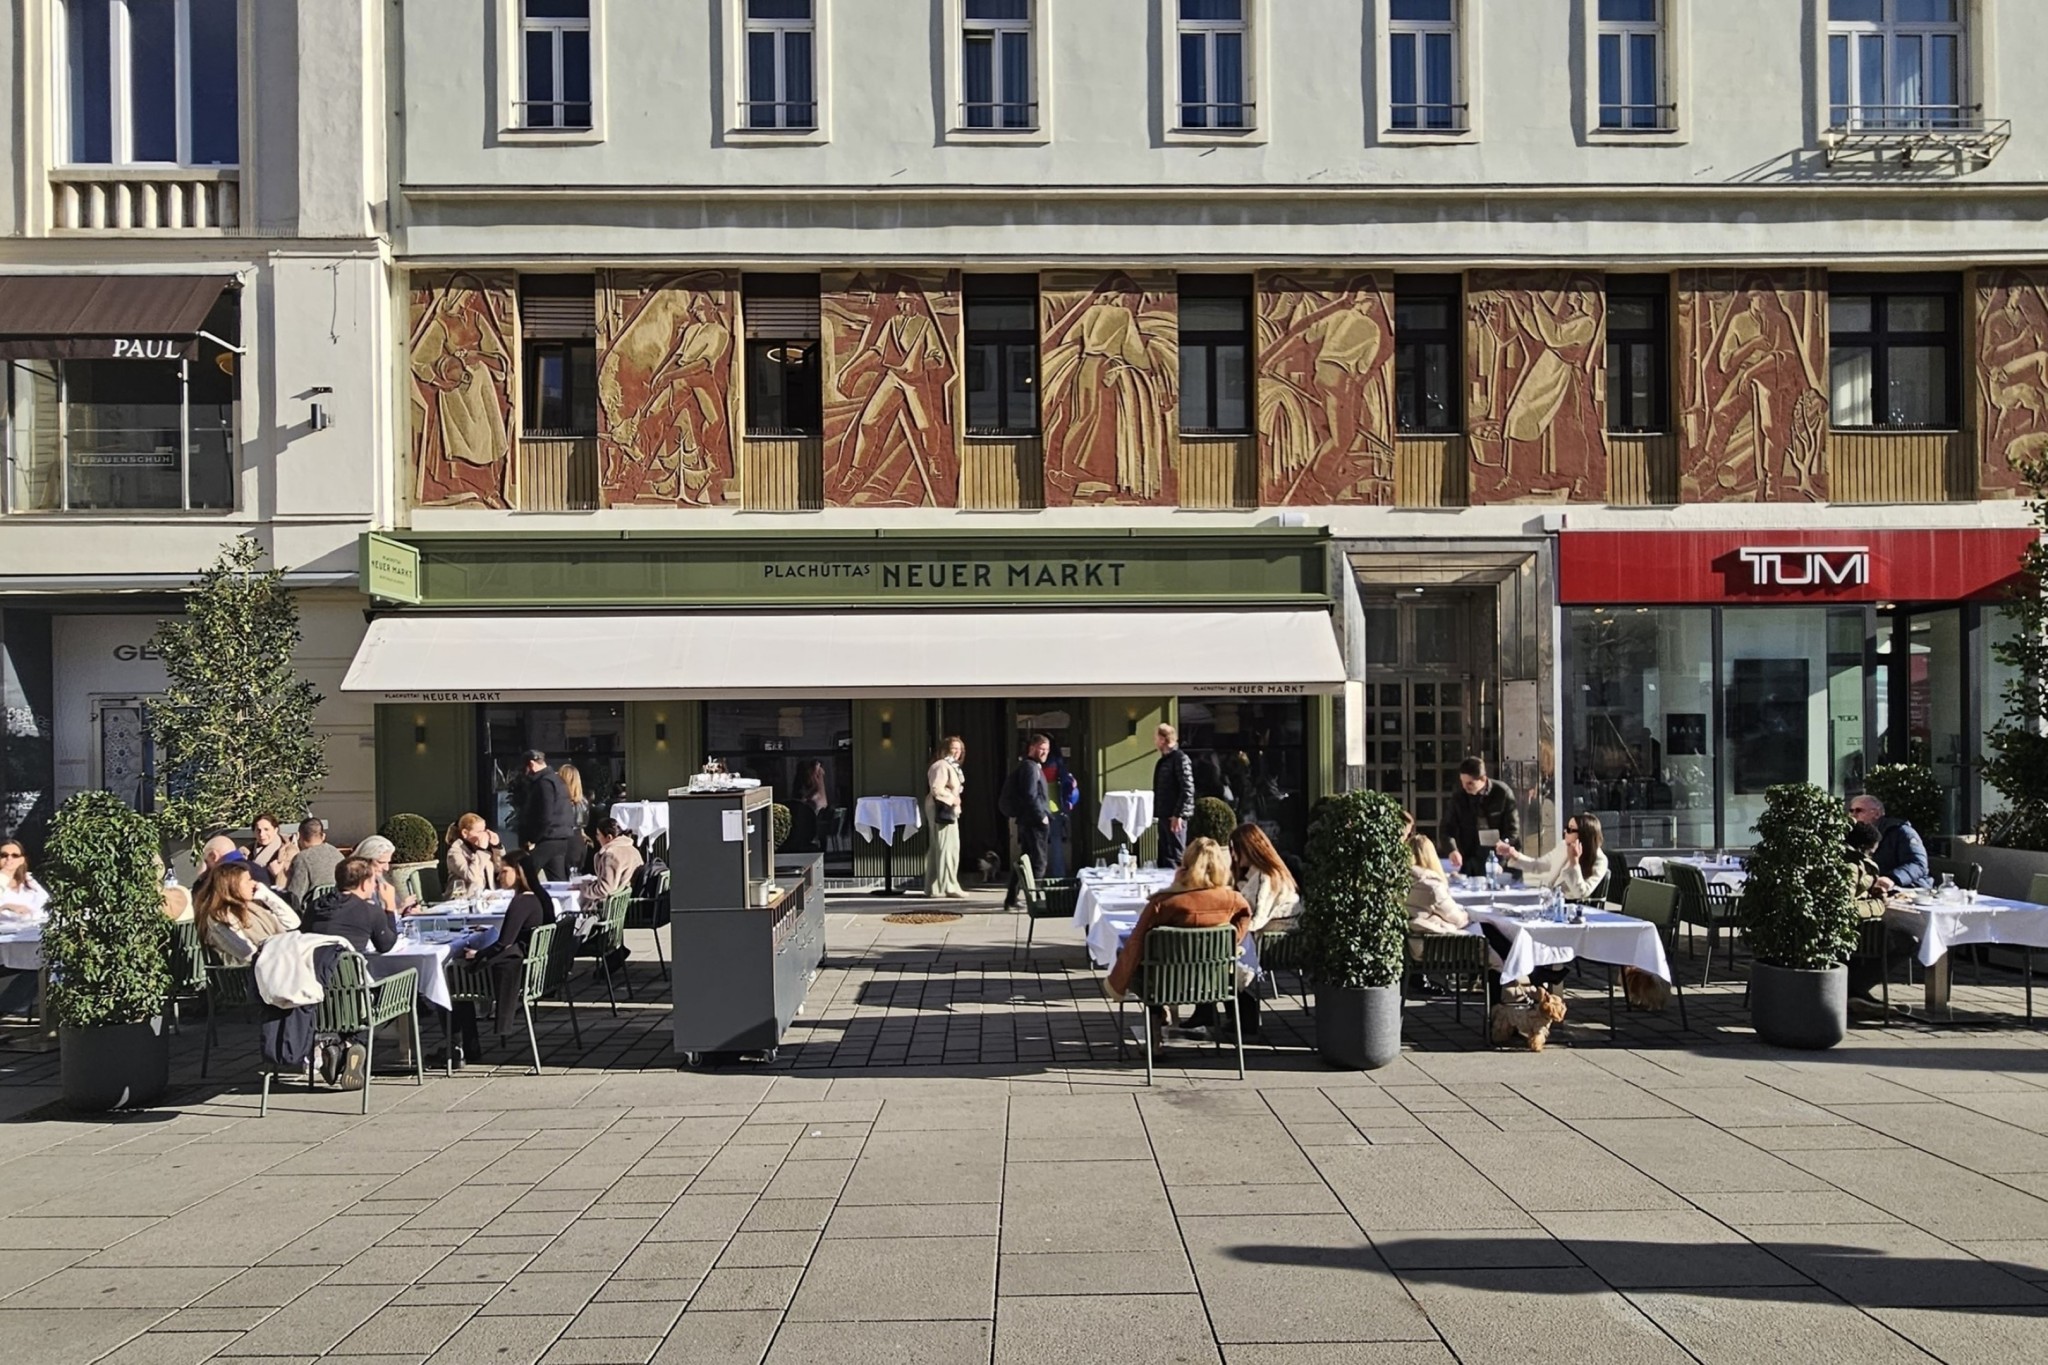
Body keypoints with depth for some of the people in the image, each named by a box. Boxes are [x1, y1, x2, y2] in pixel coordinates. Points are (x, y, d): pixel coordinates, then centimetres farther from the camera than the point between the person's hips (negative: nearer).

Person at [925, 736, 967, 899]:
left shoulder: (951, 766, 19)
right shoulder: (942, 765, -14)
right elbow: (936, 789, -24)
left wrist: (954, 799, 9)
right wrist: (952, 799, -16)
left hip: (946, 809, 11)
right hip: (942, 809, -11)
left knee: (936, 848, 12)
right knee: (948, 847, -11)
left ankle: (933, 887, 16)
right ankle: (949, 887, -10)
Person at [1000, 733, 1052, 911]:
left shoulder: (1034, 767, 19)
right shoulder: (1030, 767, -13)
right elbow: (1031, 796, -21)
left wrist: (1045, 814, 18)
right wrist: (1042, 816, -17)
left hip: (1025, 820, 11)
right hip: (1033, 821, -11)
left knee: (1024, 860, 15)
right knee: (1039, 862, -7)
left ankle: (1011, 899, 19)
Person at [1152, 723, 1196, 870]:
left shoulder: (1180, 759, -10)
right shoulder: (1163, 761, 17)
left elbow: (1187, 789, -16)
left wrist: (1179, 815, -20)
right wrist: (1156, 813, 15)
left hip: (1175, 816, -9)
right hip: (1164, 815, 9)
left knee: (1175, 857, -7)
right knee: (1164, 856, 12)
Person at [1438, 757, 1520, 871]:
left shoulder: (1502, 793, -8)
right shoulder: (1458, 797, -3)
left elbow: (1513, 827, -3)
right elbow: (1446, 828, -3)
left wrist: (1505, 843, -22)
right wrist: (1452, 850, -22)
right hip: (1469, 859, 1)